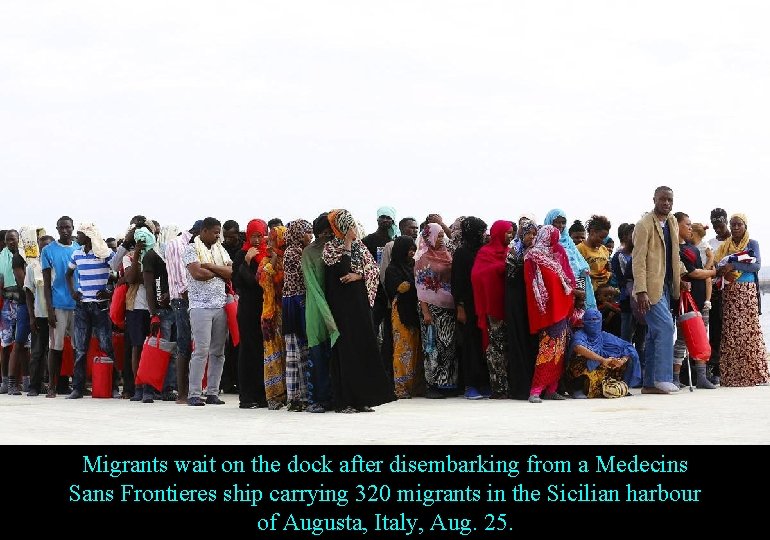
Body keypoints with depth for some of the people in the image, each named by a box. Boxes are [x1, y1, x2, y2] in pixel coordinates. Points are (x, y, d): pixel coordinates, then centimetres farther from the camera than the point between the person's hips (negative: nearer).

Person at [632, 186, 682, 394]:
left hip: (666, 287, 8)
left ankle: (650, 383, 11)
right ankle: (662, 377, -12)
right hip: (651, 287, -8)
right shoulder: (644, 225, -10)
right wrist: (641, 291, -20)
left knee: (655, 334, 8)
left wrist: (681, 277, 11)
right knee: (666, 327, -16)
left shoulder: (672, 222, 14)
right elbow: (638, 259, -14)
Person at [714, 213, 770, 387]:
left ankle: (754, 372, -8)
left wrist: (733, 266, -16)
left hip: (747, 292, -3)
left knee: (749, 329, -9)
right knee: (730, 331, -4)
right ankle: (732, 375, -5)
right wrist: (722, 272, -12)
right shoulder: (724, 246, 16)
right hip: (729, 293, 3)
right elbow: (717, 266, 11)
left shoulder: (752, 243, 6)